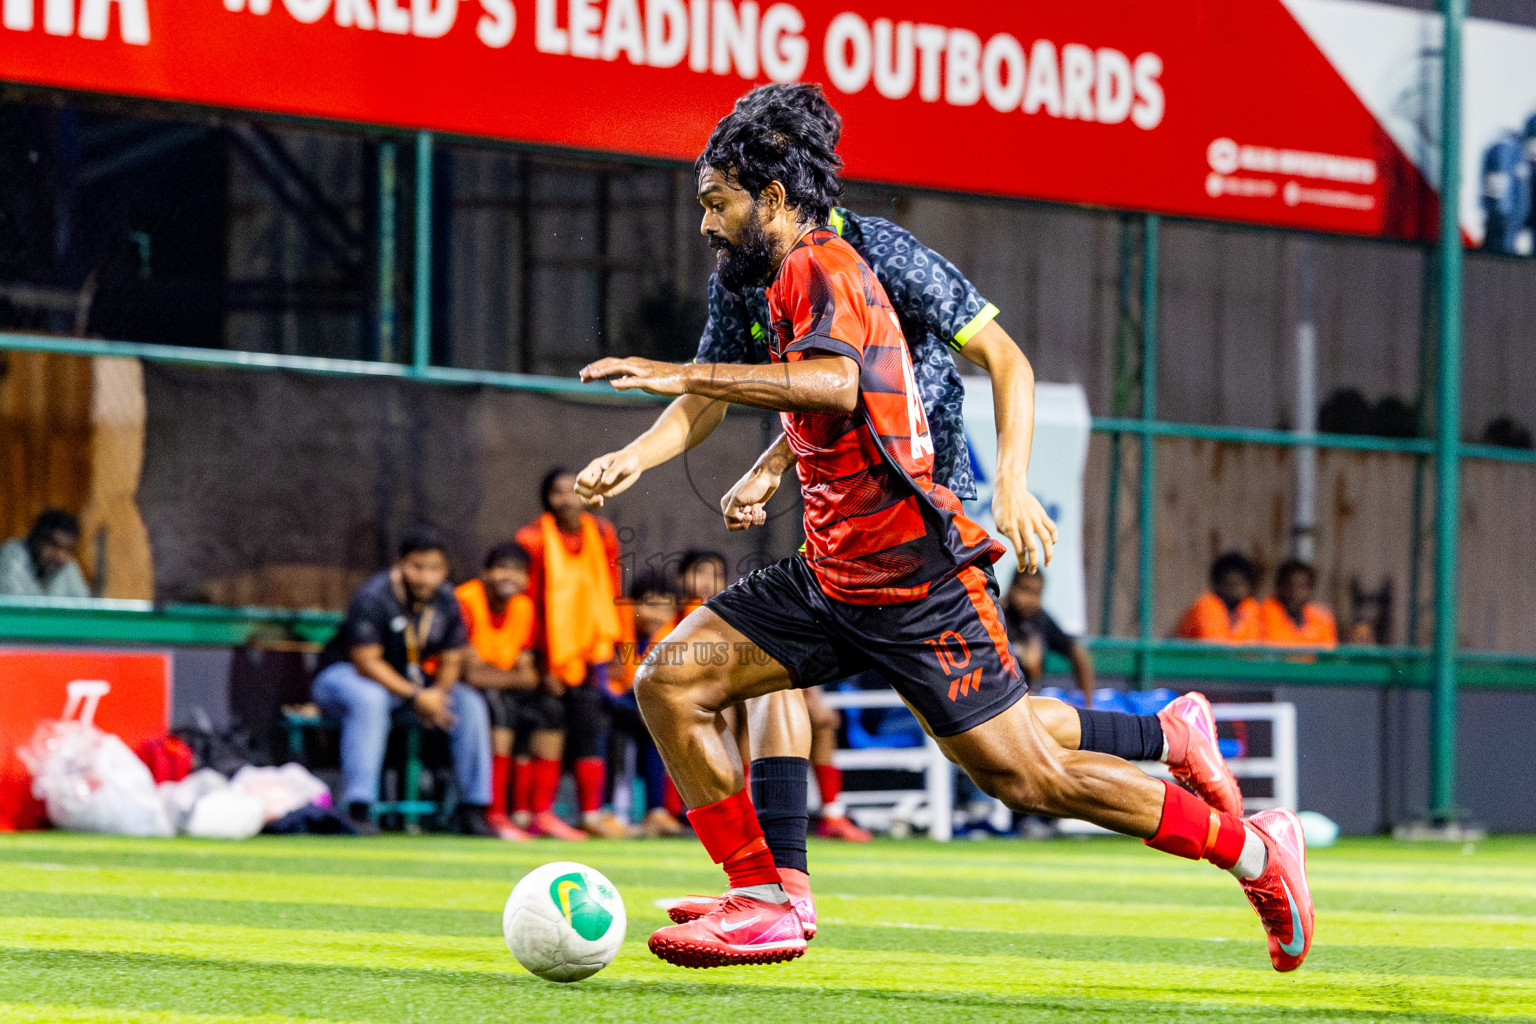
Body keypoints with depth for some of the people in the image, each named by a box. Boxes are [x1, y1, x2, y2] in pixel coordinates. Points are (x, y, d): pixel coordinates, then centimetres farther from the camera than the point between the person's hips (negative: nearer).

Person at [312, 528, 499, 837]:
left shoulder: (446, 601, -3)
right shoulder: (373, 597, -23)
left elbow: (451, 660, 3)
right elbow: (366, 661, -27)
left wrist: (438, 691, -20)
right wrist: (415, 697, -32)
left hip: (411, 682, 6)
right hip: (345, 676, -6)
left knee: (471, 704, -10)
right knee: (369, 700, -40)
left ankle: (473, 809, -4)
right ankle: (357, 810, -42)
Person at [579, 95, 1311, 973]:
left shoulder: (823, 268, -14)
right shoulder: (793, 281, 15)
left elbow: (834, 385, -35)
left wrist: (682, 375, -33)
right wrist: (769, 471, 16)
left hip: (913, 580, -9)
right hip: (835, 578, 10)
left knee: (1032, 779, -6)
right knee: (670, 684, -2)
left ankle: (1254, 850, 8)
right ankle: (763, 906, -1)